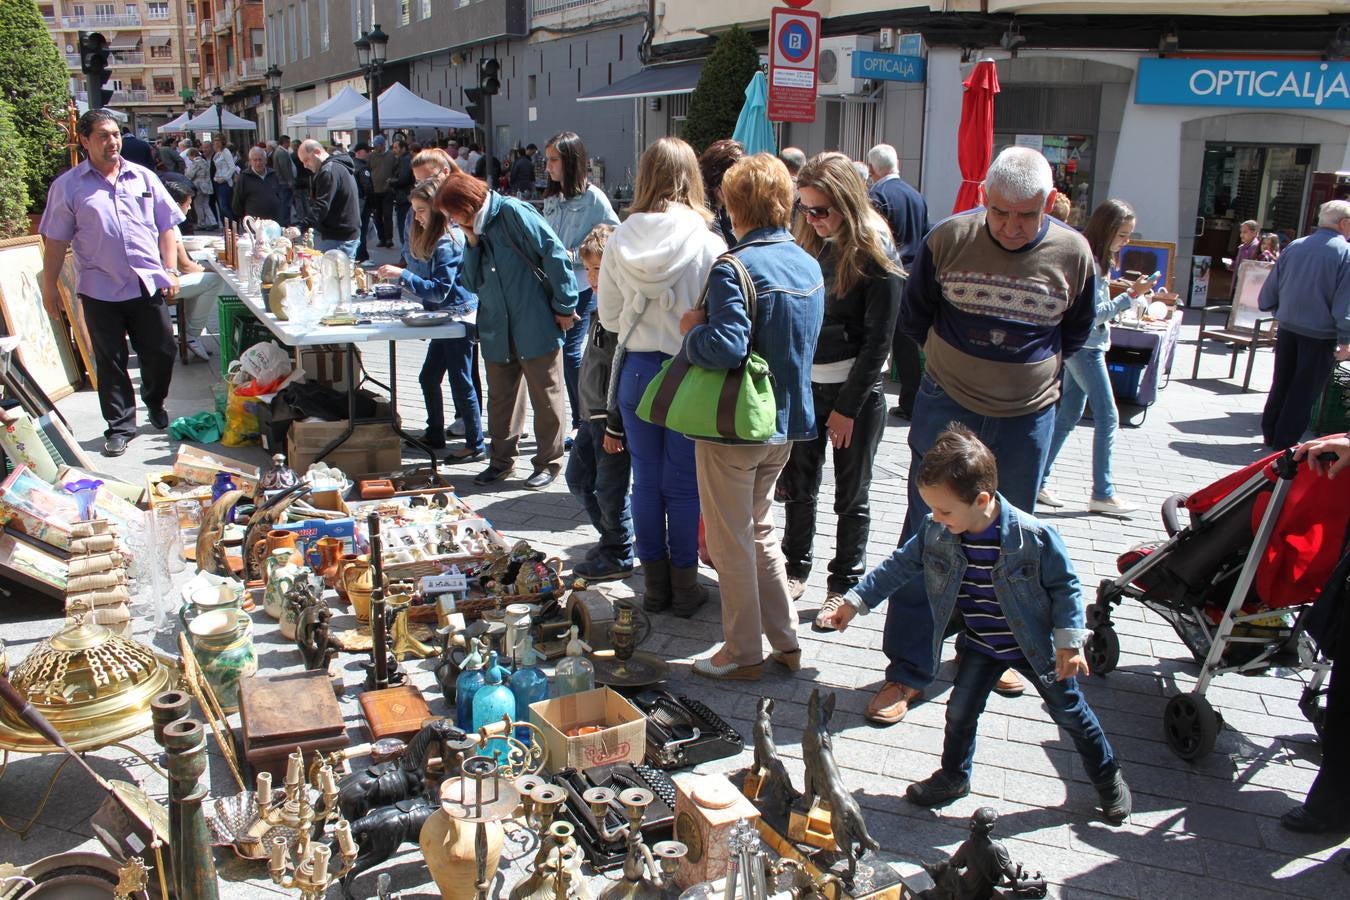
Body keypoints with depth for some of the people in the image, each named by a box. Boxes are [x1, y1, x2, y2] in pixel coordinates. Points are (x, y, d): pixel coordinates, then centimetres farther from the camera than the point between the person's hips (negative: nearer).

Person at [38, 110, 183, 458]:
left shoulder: (144, 178, 7)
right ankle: (120, 427, 17)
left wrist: (170, 270, 2)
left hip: (149, 285, 2)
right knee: (110, 361, 6)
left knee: (161, 352, 10)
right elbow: (56, 241, 2)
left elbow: (166, 227, 10)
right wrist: (49, 286, 2)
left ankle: (155, 403, 36)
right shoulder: (67, 186, 0)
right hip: (101, 291, -2)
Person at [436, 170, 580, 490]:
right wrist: (473, 244, -5)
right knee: (500, 398, 15)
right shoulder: (474, 230, 10)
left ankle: (549, 462, 17)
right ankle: (502, 460, 28)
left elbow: (555, 255, -15)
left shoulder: (512, 213, -13)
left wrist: (564, 307, -14)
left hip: (536, 327, -7)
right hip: (497, 330, 8)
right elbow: (472, 283, 9)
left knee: (545, 397, 5)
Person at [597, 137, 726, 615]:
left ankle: (655, 584, 23)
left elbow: (608, 316, 3)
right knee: (684, 484, 9)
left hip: (637, 370, 3)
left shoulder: (620, 240, -5)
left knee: (646, 480, 13)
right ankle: (684, 586, 19)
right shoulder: (707, 243, -14)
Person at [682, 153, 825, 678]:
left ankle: (743, 654, 18)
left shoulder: (734, 268, -19)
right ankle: (785, 642, 26)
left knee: (730, 543, 7)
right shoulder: (809, 265, 6)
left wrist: (692, 330, -10)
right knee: (760, 532, 22)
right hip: (786, 421, 8)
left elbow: (726, 346, -30)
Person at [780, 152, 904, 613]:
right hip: (805, 385, 5)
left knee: (851, 496, 7)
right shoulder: (811, 243, 4)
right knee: (798, 485, 14)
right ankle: (796, 568, 31)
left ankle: (845, 585, 20)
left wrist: (848, 406, -13)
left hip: (855, 391, -5)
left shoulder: (875, 256, -13)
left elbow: (878, 341, -13)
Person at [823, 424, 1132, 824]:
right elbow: (900, 564, -3)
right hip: (980, 646, 3)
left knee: (1071, 712, 13)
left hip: (1036, 645, -3)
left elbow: (1065, 586, -16)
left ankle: (1108, 777, 37)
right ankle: (954, 776, 36)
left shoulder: (1033, 537, -30)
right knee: (960, 710, 9)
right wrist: (856, 601, -2)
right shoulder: (935, 532, -18)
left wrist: (1069, 642, -17)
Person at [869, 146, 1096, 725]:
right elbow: (914, 317, 5)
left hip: (1026, 420, 2)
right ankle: (908, 670, 7)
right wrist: (958, 360, 7)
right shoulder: (948, 239, -9)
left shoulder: (1072, 254, -6)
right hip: (946, 411, -1)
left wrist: (1030, 368, 8)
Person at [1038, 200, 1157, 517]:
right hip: (1085, 346, -10)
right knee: (1107, 417, -5)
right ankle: (1102, 494, 1)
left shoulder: (1097, 258, 12)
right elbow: (1093, 313, -21)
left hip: (1081, 347, 10)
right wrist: (1129, 296, -19)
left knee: (1069, 415, 11)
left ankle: (1038, 482, 15)